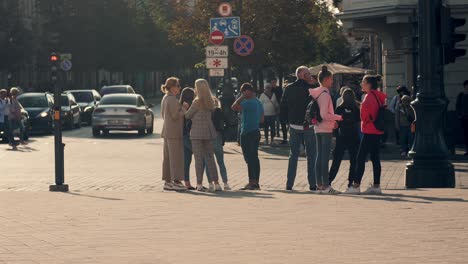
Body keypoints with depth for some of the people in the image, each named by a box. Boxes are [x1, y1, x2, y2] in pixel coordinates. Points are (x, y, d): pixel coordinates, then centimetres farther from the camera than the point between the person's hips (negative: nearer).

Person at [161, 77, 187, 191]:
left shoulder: (165, 98, 15)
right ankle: (176, 182, -9)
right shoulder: (172, 99, -15)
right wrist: (184, 109, -6)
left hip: (167, 130, 10)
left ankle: (167, 181, 12)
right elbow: (175, 115, -19)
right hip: (174, 132, -10)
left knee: (168, 157, 10)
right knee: (176, 156, -8)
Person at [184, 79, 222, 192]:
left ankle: (199, 184, -1)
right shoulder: (210, 101, 8)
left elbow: (188, 116, -6)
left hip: (197, 133, -6)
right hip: (209, 132, 6)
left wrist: (186, 108, 15)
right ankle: (215, 183, 4)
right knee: (210, 158, 9)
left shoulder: (197, 101, -11)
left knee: (198, 159, -1)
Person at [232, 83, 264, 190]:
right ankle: (256, 182, 14)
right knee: (254, 158, 12)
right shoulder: (259, 103, 12)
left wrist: (242, 97, -13)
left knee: (249, 158, -7)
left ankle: (252, 182, -8)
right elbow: (261, 119, 19)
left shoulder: (248, 103, -16)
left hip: (247, 134, -9)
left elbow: (234, 107, -22)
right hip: (256, 132, 9)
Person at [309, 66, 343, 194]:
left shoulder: (316, 93, 12)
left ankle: (319, 184, 14)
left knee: (319, 156, 11)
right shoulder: (325, 94, -15)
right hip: (326, 129, -9)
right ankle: (325, 186, -9)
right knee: (325, 157, -8)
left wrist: (333, 120, 14)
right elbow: (324, 115, -20)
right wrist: (338, 117, -8)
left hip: (318, 128, 9)